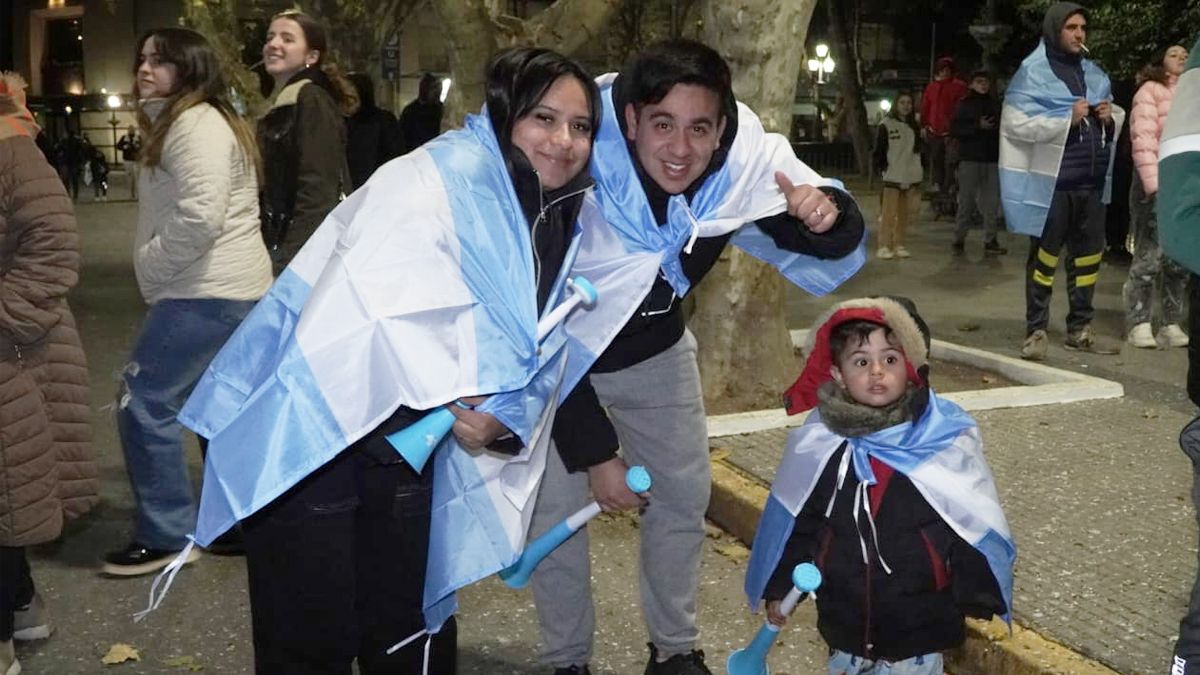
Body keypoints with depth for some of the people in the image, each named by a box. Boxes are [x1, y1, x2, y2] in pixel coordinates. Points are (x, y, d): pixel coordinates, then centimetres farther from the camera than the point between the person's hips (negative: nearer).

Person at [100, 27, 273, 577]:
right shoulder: (180, 124, 21)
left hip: (208, 291, -11)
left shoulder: (195, 124, -14)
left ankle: (167, 535, 1)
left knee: (143, 403, -8)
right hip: (227, 287, 11)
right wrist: (158, 274, 11)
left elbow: (201, 217, -26)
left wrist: (149, 268, -12)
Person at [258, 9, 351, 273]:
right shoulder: (281, 107, 18)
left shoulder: (312, 100, -9)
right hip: (280, 243, 9)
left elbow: (317, 191, -18)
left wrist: (287, 260, -22)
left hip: (306, 248, -8)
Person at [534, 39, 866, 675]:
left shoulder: (745, 163, -26)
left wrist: (826, 217, -37)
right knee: (555, 512, -8)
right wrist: (594, 452, -25)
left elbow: (825, 254, -12)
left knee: (684, 497, 8)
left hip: (653, 348, 4)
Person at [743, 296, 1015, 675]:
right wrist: (779, 586, 9)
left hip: (920, 621, -2)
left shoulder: (947, 441, -13)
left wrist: (977, 597, 0)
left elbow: (973, 524, -5)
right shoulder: (819, 444, -7)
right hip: (844, 615, 2)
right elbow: (794, 521, 4)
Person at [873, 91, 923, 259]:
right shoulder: (886, 125, -4)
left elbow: (919, 149, 18)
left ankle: (899, 245, 15)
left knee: (904, 214, 8)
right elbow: (879, 151, -4)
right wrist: (884, 168, -12)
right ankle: (884, 246, -4)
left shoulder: (914, 126, 14)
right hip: (892, 176, -5)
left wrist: (920, 173, 13)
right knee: (889, 213, -7)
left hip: (911, 177, 5)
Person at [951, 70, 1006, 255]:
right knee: (966, 200, -3)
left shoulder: (995, 105, 14)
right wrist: (978, 126, -14)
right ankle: (959, 239, 3)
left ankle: (990, 241, 4)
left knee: (992, 201, 0)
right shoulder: (965, 104, 4)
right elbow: (955, 129, -5)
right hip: (969, 158, -3)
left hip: (992, 159, 3)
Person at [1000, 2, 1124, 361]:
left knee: (1088, 253, 9)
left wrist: (1110, 117, -1)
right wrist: (1067, 118, -19)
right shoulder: (1033, 73, -5)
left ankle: (1079, 326, 19)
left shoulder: (1093, 73, 13)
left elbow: (1117, 116, 23)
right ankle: (1036, 330, 6)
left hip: (1091, 181, 6)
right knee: (1045, 255, 0)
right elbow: (1017, 123, -15)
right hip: (1051, 181, -6)